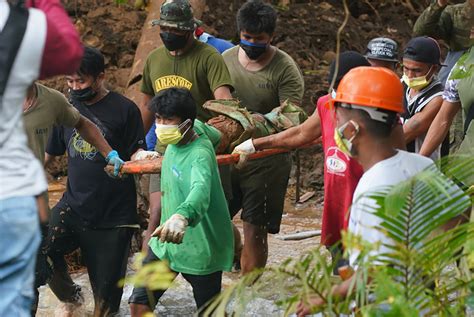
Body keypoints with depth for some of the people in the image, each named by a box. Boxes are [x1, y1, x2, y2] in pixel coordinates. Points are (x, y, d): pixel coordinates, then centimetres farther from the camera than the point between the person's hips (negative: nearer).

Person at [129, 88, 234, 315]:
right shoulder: (195, 128, -5)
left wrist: (182, 216, -72)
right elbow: (215, 135, 18)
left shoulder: (199, 155, -29)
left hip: (199, 248, -8)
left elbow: (201, 189, -50)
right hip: (167, 240, 8)